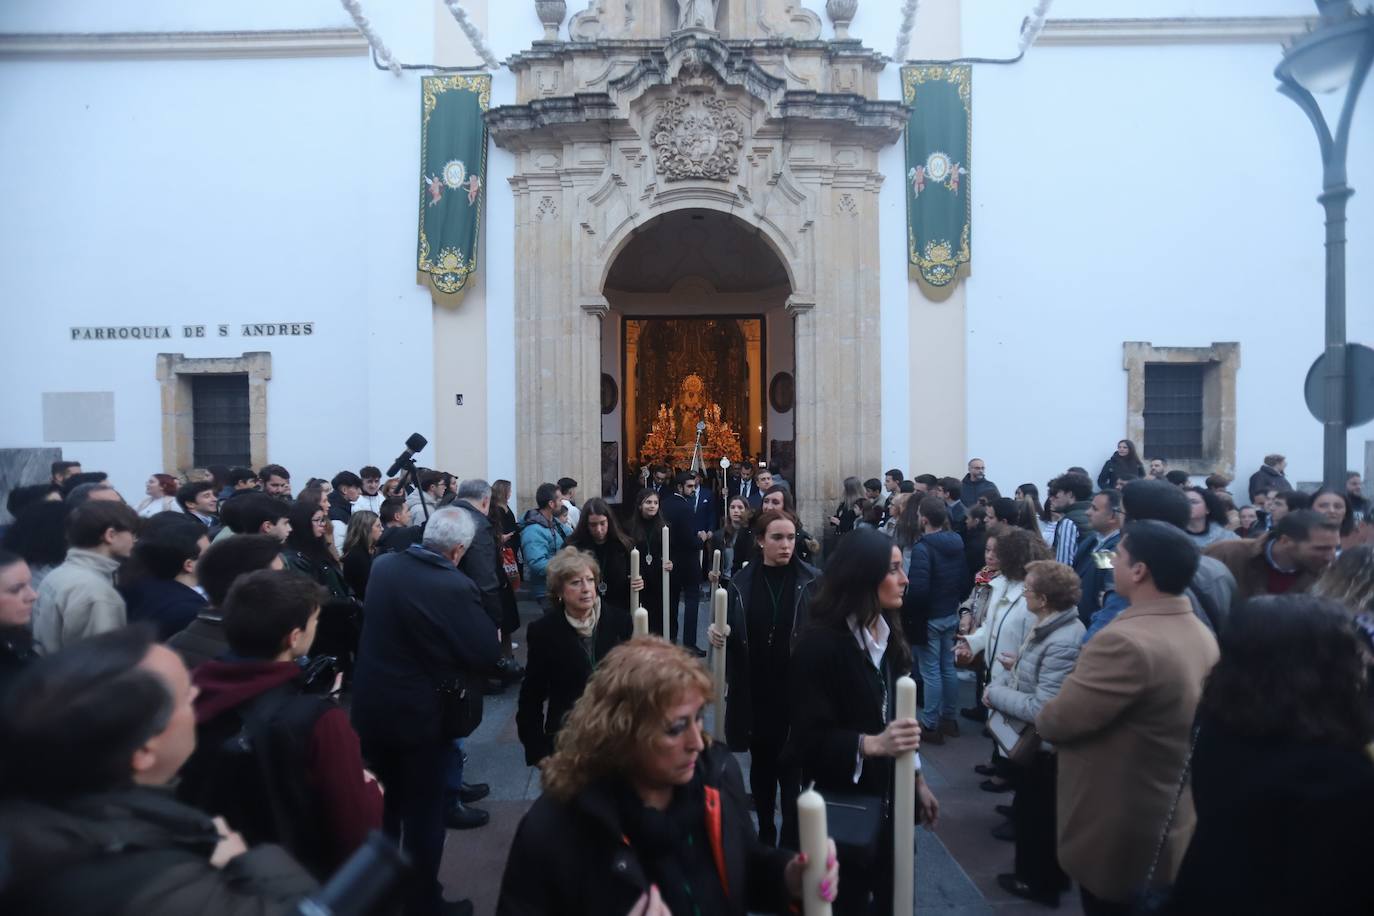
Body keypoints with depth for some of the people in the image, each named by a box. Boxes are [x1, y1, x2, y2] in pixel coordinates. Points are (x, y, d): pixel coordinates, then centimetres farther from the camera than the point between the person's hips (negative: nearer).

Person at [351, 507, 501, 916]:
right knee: (424, 813, 12)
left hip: (371, 706, 6)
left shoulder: (382, 565, -4)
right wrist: (495, 636, 2)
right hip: (422, 714, -6)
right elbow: (488, 653, -20)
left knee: (381, 805, 24)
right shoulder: (455, 587, -25)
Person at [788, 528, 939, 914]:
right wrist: (870, 743, -32)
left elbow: (898, 717, 12)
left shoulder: (888, 633, 4)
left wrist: (917, 780, 13)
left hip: (890, 799, 7)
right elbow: (808, 738, -20)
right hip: (843, 808, -7)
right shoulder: (820, 643, -18)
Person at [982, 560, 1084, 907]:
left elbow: (1043, 708, -31)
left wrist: (995, 694, -20)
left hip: (1043, 746, -9)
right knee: (1031, 809, 26)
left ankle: (1038, 882, 35)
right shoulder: (1048, 625, -1)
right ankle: (1042, 874, 45)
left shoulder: (1063, 643, -32)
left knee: (1034, 815, 13)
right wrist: (1001, 686, -3)